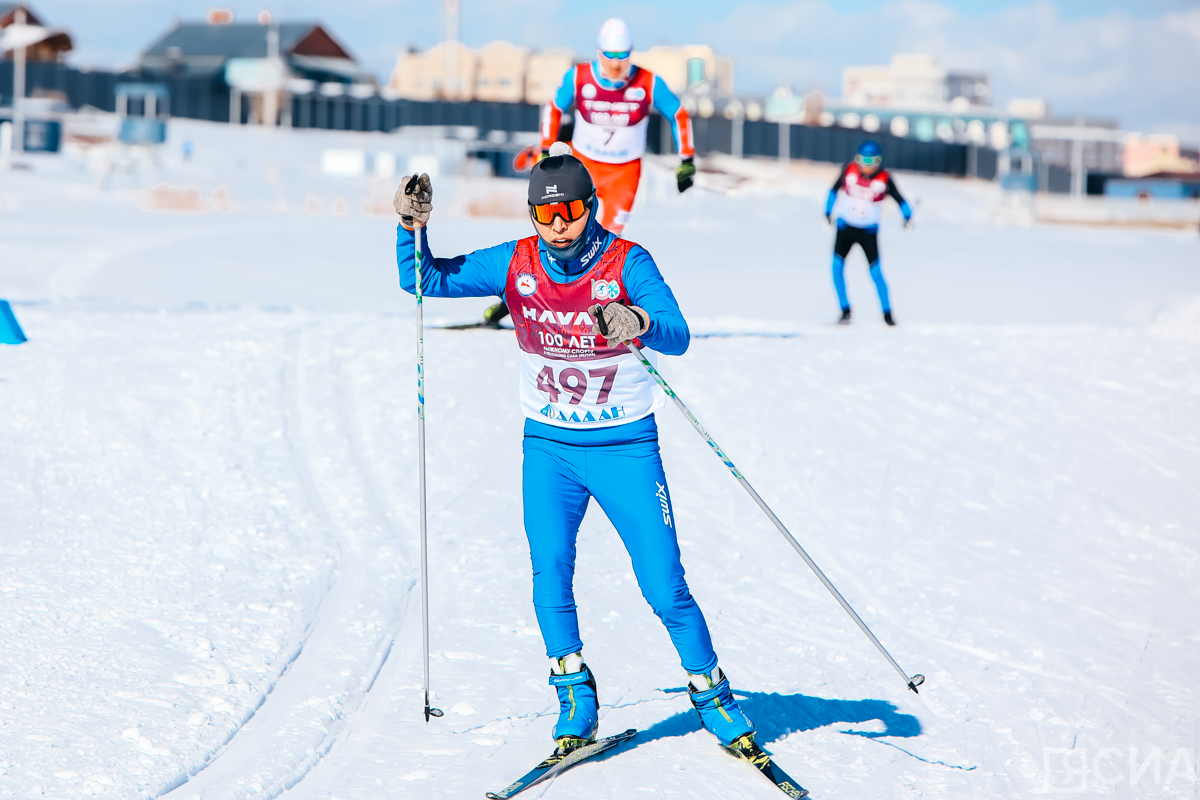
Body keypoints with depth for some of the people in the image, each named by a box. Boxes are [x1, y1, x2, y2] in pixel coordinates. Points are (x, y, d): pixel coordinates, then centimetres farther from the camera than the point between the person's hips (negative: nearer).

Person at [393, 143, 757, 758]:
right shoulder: (515, 264, -4)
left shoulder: (626, 263, -14)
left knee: (665, 589, -3)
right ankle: (574, 698, 7)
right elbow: (424, 280, 0)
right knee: (550, 577, -11)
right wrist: (412, 226, -18)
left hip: (626, 448, -3)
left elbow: (677, 337, -28)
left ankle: (711, 693, 17)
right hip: (549, 447, 3)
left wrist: (639, 323, -49)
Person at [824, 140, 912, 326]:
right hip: (845, 227, 2)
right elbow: (834, 189, 6)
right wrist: (828, 211, 5)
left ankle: (887, 313, 6)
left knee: (876, 272, -8)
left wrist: (907, 215, -25)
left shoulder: (884, 179, -14)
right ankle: (845, 311, 2)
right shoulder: (849, 171, -9)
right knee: (837, 266, -10)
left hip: (868, 231, -2)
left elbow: (899, 199, -8)